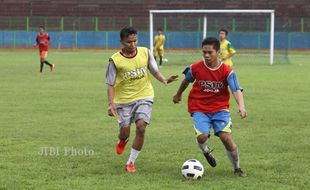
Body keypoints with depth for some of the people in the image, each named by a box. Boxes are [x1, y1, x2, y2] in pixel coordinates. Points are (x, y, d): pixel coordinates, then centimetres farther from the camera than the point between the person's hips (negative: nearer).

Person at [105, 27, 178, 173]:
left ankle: (131, 162, -4)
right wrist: (111, 104, -18)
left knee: (141, 127, -17)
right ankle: (122, 141, 44)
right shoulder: (115, 60, -11)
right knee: (125, 132, 2)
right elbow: (111, 84, -7)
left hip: (144, 96, 1)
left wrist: (165, 80, -14)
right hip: (124, 99, -1)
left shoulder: (145, 52, -5)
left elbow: (154, 71, 6)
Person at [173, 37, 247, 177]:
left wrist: (241, 106, -41)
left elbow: (236, 91, -22)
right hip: (199, 109, 0)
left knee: (226, 137, -15)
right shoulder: (195, 68, -9)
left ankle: (237, 168, 8)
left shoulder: (227, 71, -13)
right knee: (202, 136, -23)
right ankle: (206, 151, 17)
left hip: (220, 108, 0)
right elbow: (186, 81, 13)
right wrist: (178, 95, 30)